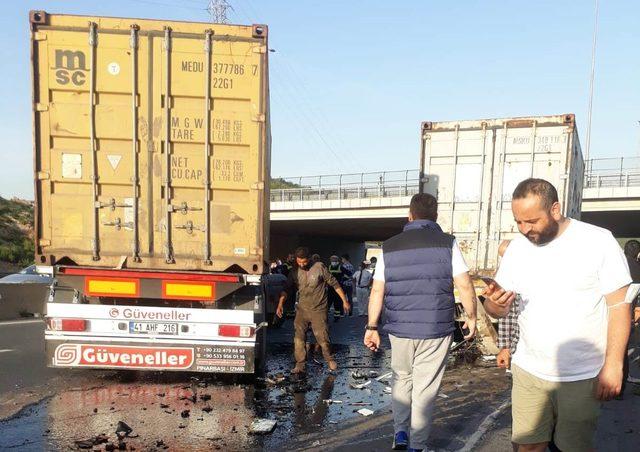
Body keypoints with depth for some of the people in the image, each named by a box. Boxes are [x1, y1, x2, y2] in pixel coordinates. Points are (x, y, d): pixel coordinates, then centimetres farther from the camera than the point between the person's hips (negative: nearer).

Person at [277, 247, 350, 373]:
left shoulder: (319, 267, -11)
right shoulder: (295, 272, 0)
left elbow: (334, 283, -6)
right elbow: (287, 288, 4)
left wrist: (344, 301, -5)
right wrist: (280, 304, -11)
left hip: (318, 310, -3)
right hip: (302, 310, 3)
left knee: (322, 337, -1)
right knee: (298, 337, -2)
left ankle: (329, 359, 24)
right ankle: (300, 365, 8)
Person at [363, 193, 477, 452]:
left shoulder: (389, 247, 1)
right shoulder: (447, 243, -5)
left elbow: (377, 291, 0)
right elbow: (464, 286, -8)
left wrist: (372, 327, 7)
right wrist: (471, 317, 6)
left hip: (399, 329, 2)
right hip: (436, 331, -2)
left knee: (401, 379, 23)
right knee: (425, 387, 9)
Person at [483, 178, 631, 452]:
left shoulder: (598, 241, -10)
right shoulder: (517, 247, 2)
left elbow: (619, 306, -6)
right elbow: (498, 310, 5)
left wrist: (613, 365, -12)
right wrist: (495, 302, -19)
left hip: (581, 377, -3)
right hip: (528, 371, 3)